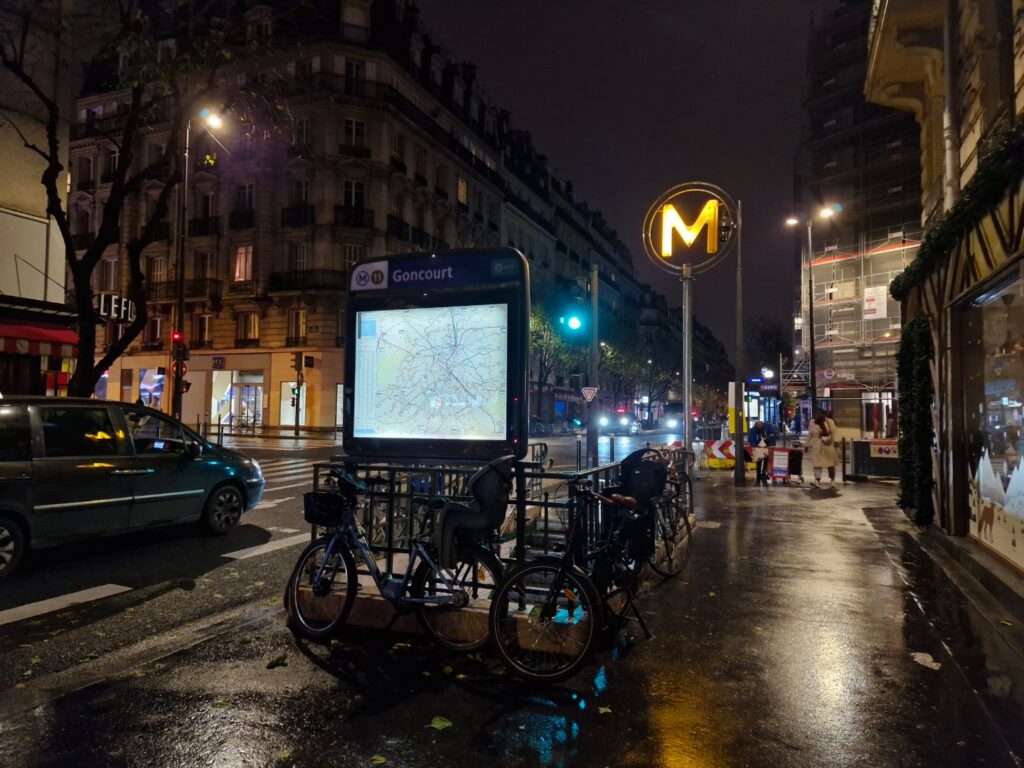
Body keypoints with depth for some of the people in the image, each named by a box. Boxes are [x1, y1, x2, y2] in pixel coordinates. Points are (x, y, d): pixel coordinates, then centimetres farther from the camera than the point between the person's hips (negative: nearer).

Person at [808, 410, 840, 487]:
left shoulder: (830, 422, -4)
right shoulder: (812, 422, 3)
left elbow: (834, 433, -10)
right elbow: (809, 435, 8)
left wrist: (836, 443, -21)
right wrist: (808, 445, 8)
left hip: (828, 446, -1)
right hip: (817, 446, 1)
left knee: (831, 463, 9)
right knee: (817, 463, -9)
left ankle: (833, 481, 19)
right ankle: (817, 480, -16)